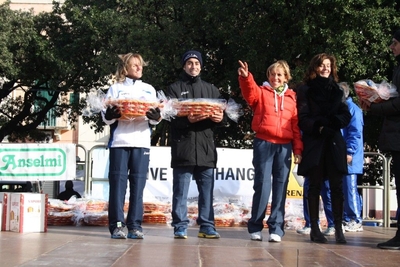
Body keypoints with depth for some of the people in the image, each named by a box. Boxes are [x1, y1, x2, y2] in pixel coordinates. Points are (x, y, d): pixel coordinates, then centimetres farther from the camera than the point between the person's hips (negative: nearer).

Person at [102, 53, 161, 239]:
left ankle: (135, 226, 2)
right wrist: (111, 115, -18)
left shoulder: (149, 89, 18)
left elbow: (155, 119, 13)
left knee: (138, 184, -1)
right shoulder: (116, 88, 12)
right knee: (118, 182, -4)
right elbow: (106, 117, 5)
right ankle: (117, 225, -1)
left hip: (141, 142, 2)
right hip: (119, 142, -2)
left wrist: (156, 117, -10)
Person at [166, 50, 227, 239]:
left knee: (207, 190, 4)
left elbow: (223, 113, 12)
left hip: (206, 146, 3)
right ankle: (180, 227, 5)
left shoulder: (210, 89, 19)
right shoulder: (175, 88, 9)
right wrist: (186, 119, -25)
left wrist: (220, 118, -13)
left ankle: (207, 227, 9)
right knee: (181, 190, 0)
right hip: (183, 146, -3)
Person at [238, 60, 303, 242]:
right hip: (263, 143, -2)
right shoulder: (261, 93, 9)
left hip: (284, 146, 2)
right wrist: (245, 77, -34)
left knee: (280, 187, 3)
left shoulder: (292, 97, 14)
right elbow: (250, 92, -14)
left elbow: (296, 125, 11)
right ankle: (255, 227, 8)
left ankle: (276, 228, 9)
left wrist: (298, 149, 5)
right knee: (262, 185, -3)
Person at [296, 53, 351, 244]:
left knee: (336, 186, -2)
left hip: (334, 142, 3)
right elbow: (302, 118, -2)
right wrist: (318, 127, -19)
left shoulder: (336, 90, 15)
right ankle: (314, 228, 5)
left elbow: (346, 116, 7)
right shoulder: (306, 90, 5)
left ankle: (338, 229, 0)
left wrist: (334, 122, -13)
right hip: (313, 142, -2)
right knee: (315, 186, 1)